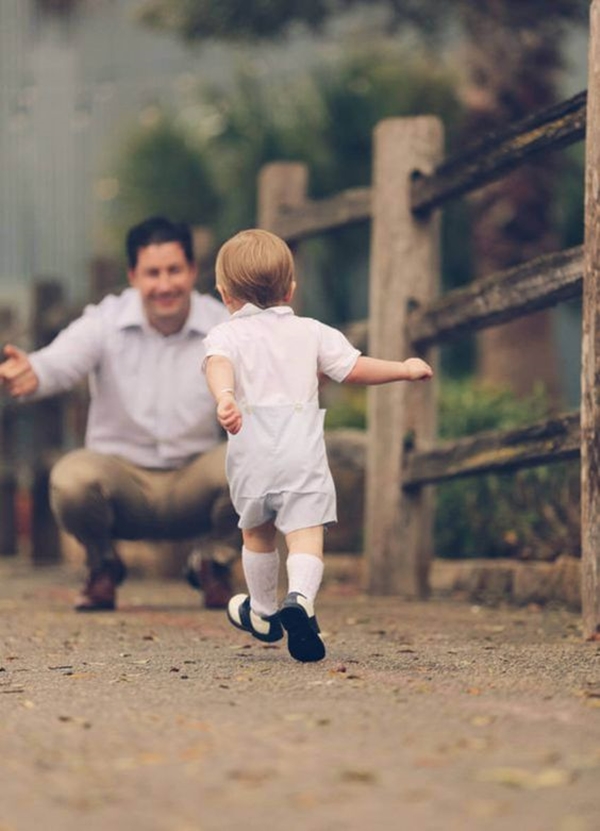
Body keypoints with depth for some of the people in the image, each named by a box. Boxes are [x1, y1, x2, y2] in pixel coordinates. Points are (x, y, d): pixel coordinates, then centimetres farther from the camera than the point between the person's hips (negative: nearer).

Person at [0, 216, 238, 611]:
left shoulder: (223, 325, -6)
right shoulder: (106, 322, -8)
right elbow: (61, 362, -26)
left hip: (193, 484, 0)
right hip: (121, 472, 0)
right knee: (71, 479, -33)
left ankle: (214, 564, 3)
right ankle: (103, 565, 4)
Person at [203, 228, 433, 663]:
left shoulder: (227, 335, 5)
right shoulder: (311, 332, 12)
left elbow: (219, 365, -17)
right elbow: (355, 368, 8)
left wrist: (224, 396, -36)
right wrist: (405, 369, 22)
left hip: (251, 453, 1)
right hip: (303, 451, 0)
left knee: (257, 533, 21)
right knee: (306, 533, -7)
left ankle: (263, 613, 39)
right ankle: (300, 599, -35)